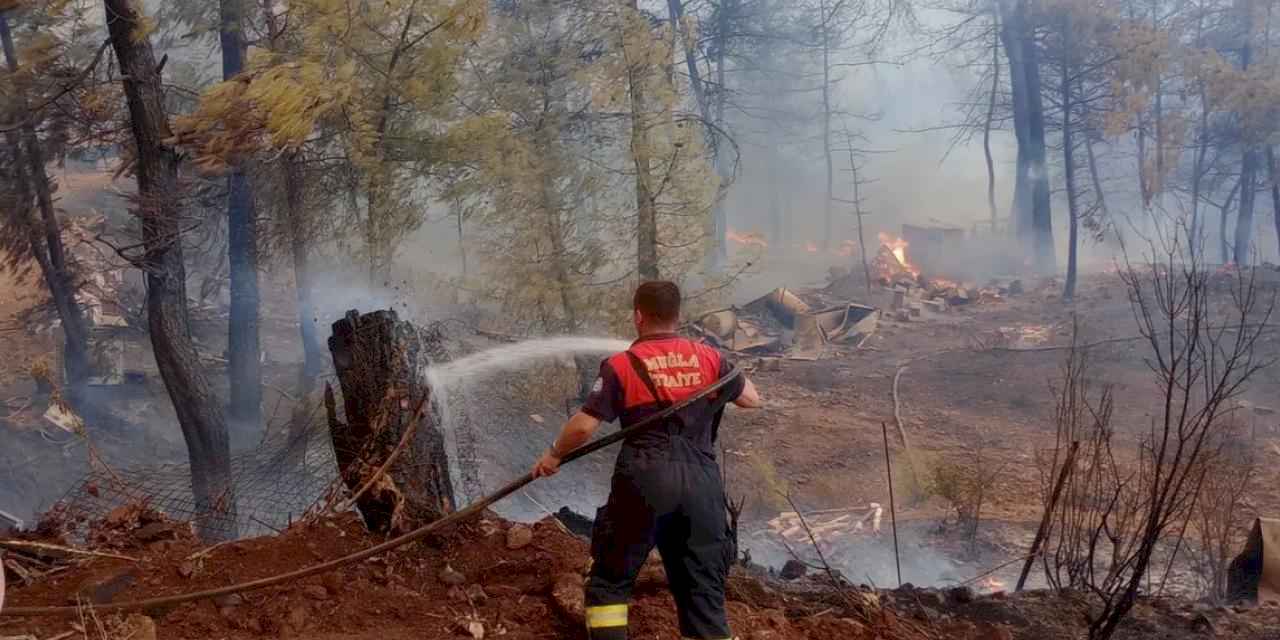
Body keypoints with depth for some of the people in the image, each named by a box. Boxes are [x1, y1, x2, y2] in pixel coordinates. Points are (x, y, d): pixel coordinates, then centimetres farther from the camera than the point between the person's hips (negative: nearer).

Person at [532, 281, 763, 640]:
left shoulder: (621, 365, -3)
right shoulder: (709, 359, 7)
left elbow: (585, 425, -5)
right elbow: (753, 400, 19)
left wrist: (553, 455, 13)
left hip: (646, 480, -3)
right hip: (702, 482, 3)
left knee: (610, 579, 12)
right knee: (704, 588, 10)